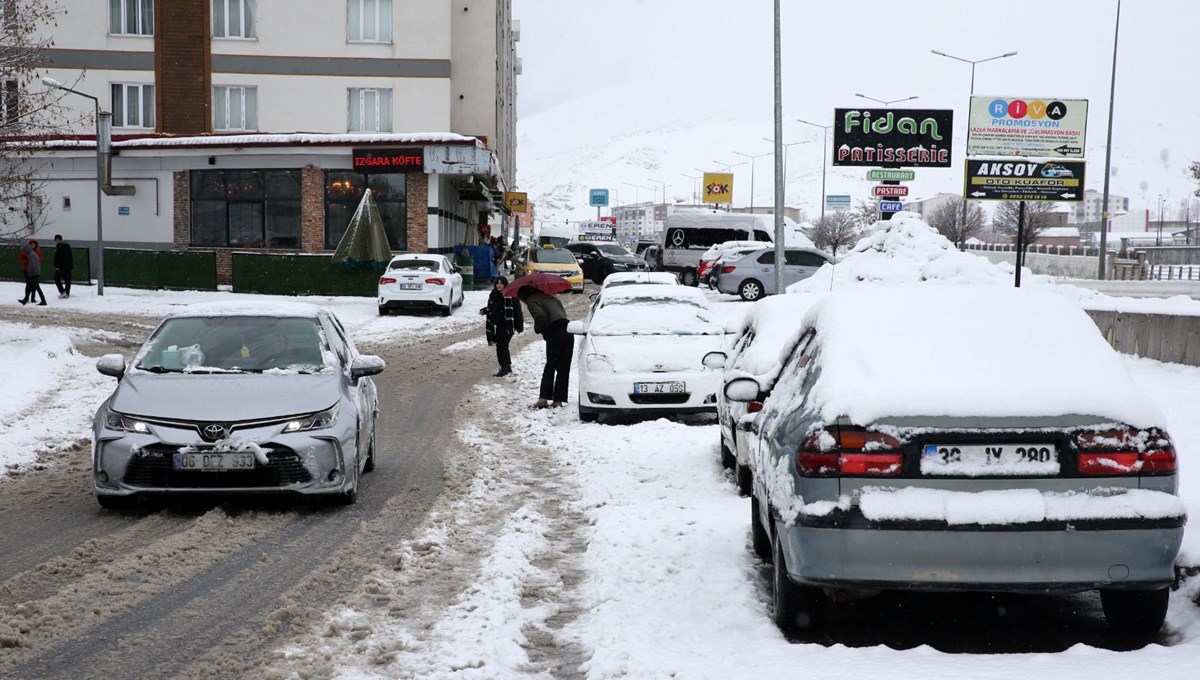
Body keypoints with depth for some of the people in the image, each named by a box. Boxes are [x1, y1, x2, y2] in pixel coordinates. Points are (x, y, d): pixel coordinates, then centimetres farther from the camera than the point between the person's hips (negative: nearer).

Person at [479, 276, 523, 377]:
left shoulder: (510, 296, -12)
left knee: (501, 345, -12)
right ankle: (508, 366, 26)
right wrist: (484, 311, 4)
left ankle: (504, 367, -6)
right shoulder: (493, 295, 9)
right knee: (503, 346, 14)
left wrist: (519, 326, -15)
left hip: (507, 326, -7)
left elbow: (517, 311, -12)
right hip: (497, 326, 7)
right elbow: (491, 309, 25)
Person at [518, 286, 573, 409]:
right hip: (568, 333, 6)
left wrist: (538, 329, 1)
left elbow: (540, 316, -18)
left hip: (555, 334, -6)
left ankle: (543, 398, -4)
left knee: (550, 367, 4)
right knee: (563, 369, 8)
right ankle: (558, 400, 7)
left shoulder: (532, 301, 0)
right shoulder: (549, 297, 25)